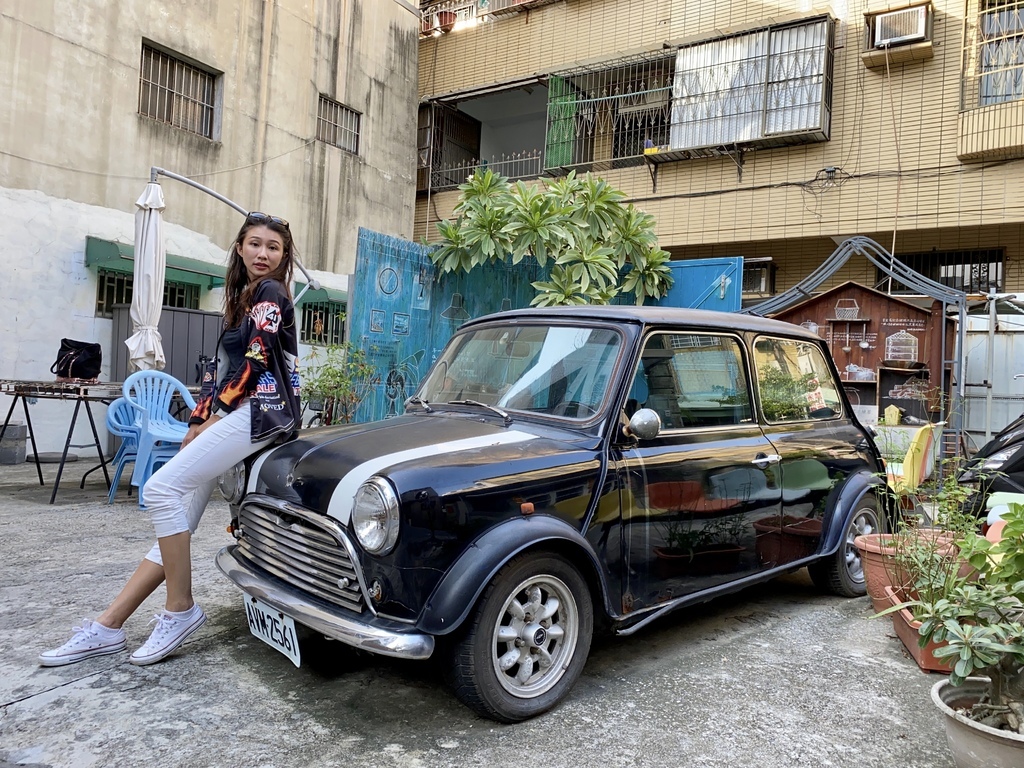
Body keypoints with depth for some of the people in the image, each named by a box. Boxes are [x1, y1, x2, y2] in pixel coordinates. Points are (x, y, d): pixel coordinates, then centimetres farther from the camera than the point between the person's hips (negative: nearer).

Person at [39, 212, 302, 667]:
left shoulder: (270, 292, -1)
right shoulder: (242, 298, 24)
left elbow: (255, 360, -11)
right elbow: (221, 367, 20)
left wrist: (215, 413, -7)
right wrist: (199, 422, 10)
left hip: (260, 411, -8)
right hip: (235, 415, 8)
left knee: (162, 488, -20)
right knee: (177, 527, 3)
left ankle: (180, 609, -11)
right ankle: (107, 628, 4)